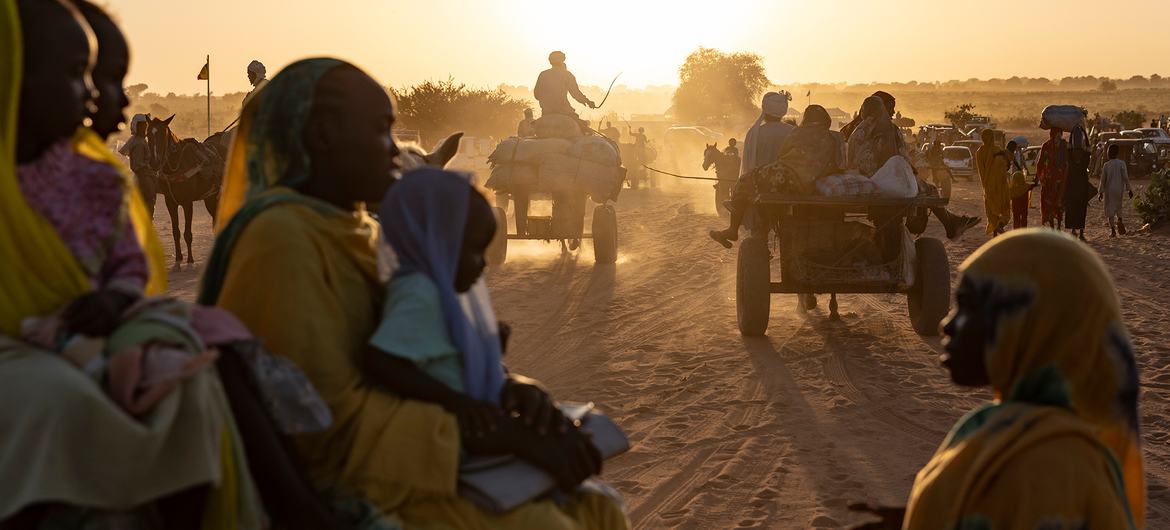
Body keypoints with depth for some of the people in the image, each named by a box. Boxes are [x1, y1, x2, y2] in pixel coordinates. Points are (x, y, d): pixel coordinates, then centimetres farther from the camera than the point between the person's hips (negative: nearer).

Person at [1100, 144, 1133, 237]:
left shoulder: (1106, 165, -5)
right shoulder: (1121, 163, -4)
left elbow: (1103, 179, -2)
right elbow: (1125, 177, -6)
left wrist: (1101, 192, 6)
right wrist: (1129, 189, 0)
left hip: (1109, 190, -1)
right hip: (1119, 189, 1)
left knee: (1110, 209, 3)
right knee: (1118, 206, 21)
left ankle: (1112, 230, -1)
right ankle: (1119, 220, -8)